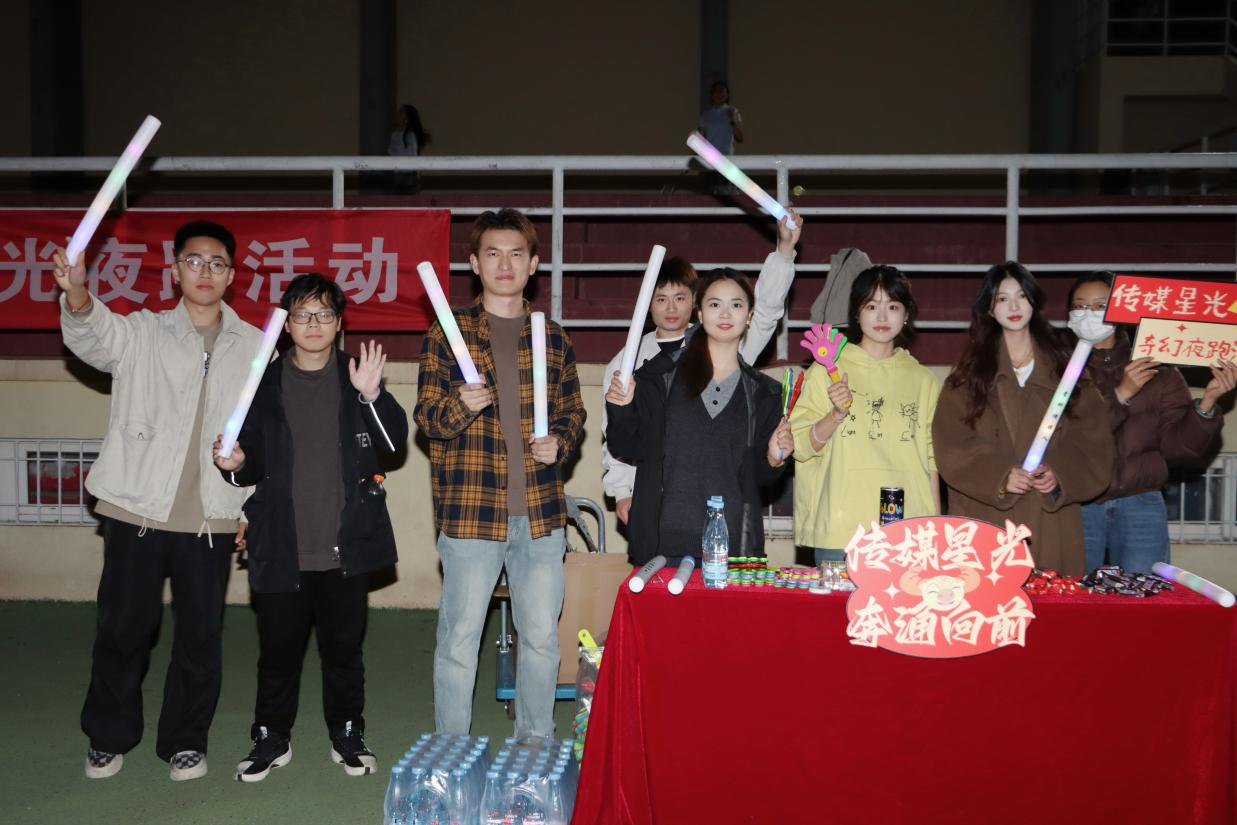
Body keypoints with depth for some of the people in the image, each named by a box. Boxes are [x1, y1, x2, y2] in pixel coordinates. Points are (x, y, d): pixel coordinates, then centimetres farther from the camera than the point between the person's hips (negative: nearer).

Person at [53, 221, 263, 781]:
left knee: (200, 634, 8)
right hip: (137, 508, 0)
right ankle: (109, 737, 28)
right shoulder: (141, 333, 2)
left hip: (211, 517, 1)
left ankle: (185, 740, 24)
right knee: (123, 628, 9)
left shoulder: (255, 346, 4)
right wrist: (77, 294, -42)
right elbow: (93, 336, -20)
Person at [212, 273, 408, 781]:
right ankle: (271, 738, 26)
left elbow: (396, 440, -7)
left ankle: (347, 735, 27)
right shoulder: (264, 384, 5)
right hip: (281, 548, 1)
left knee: (344, 646, 10)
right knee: (278, 649, 8)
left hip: (346, 546, 0)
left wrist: (371, 395, -22)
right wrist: (236, 464, -14)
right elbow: (255, 465, 9)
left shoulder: (357, 376, 4)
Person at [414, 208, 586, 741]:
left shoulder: (553, 339, 12)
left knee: (542, 637, 11)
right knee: (459, 639, 2)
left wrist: (560, 444, -2)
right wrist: (461, 406, -22)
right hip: (469, 511, -3)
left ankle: (537, 745, 27)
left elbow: (573, 412, 19)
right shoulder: (447, 334, 3)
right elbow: (427, 418, -1)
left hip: (541, 511, 3)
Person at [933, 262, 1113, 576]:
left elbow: (1093, 438, 7)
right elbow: (951, 444, -1)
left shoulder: (1063, 368, 12)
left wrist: (1061, 474, -12)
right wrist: (999, 477, -16)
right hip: (985, 517, -1)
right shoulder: (969, 373, 9)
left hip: (1050, 519, 1)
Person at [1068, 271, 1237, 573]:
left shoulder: (1158, 372, 7)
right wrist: (1120, 395, -16)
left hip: (1140, 506, 1)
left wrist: (1207, 401, -14)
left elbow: (1179, 446, 0)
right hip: (1078, 507, -1)